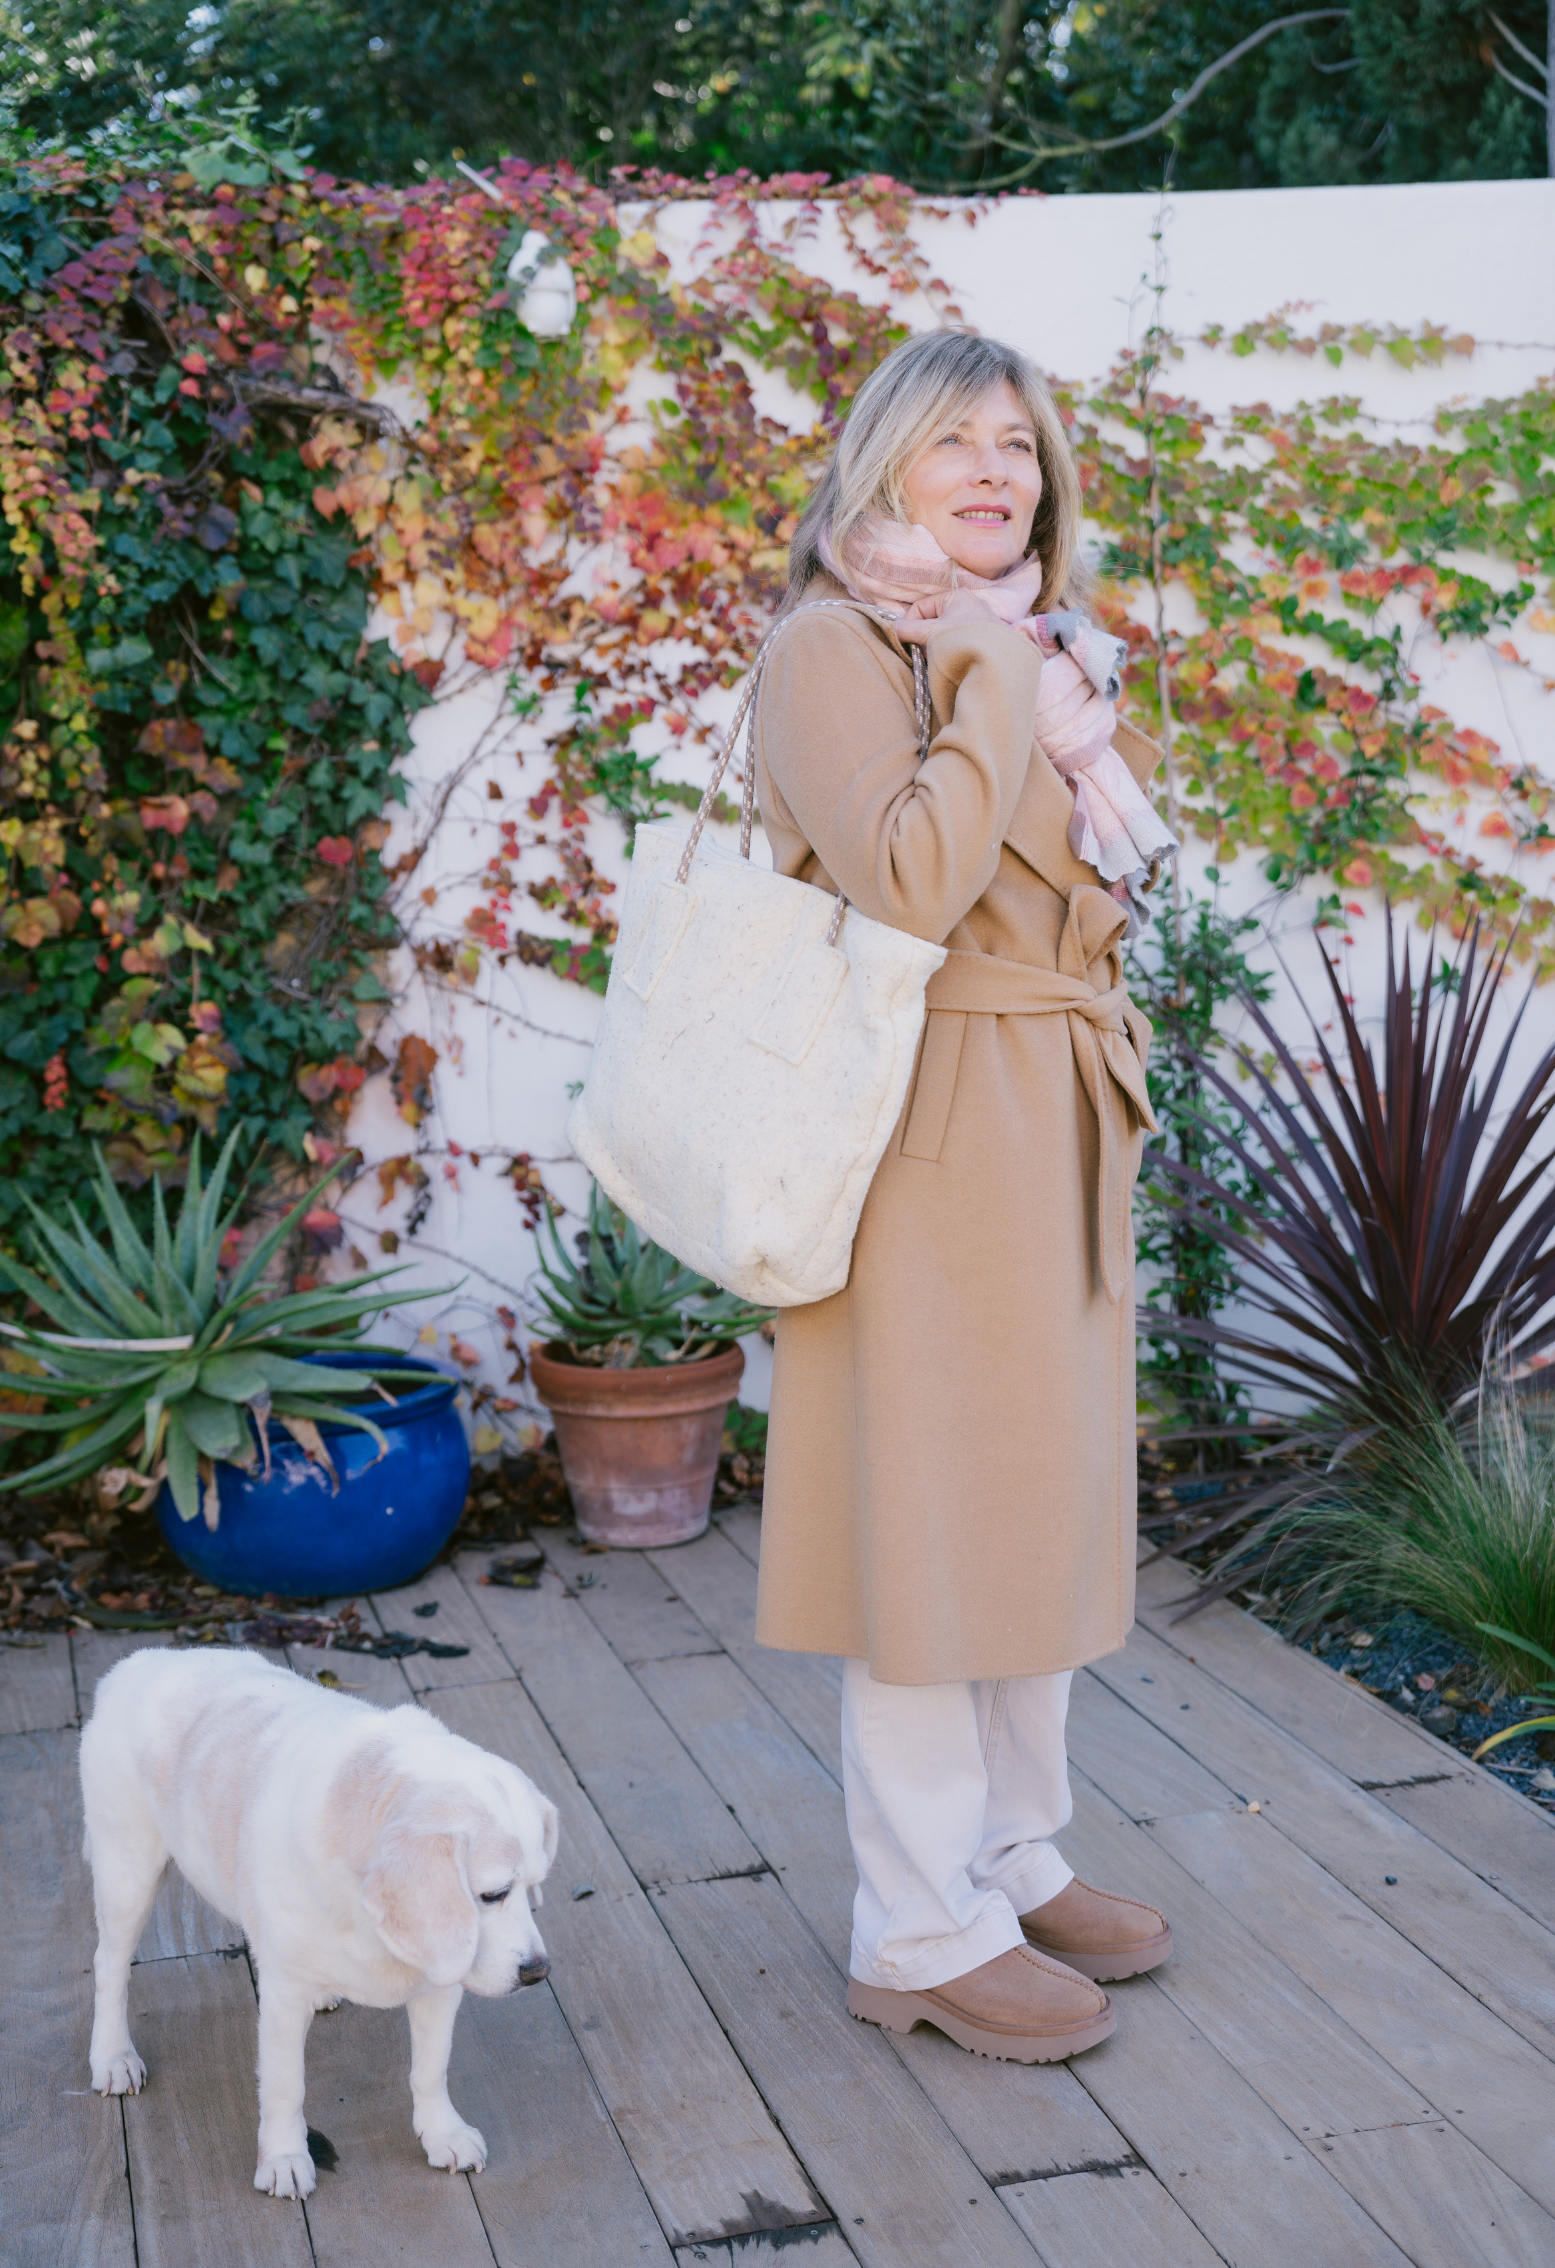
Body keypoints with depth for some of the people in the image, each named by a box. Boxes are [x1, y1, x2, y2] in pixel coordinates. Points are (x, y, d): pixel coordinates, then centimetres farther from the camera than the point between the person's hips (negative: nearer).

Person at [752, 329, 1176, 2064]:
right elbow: (912, 879, -23)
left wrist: (1071, 718, 1)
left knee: (1041, 1491, 15)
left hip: (1062, 1126, 9)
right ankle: (920, 1934, 10)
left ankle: (1016, 1859, 29)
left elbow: (1131, 875, 15)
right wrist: (992, 671, -15)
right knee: (923, 1510, -2)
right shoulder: (833, 647, -8)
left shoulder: (1049, 647, 17)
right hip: (929, 1123, -9)